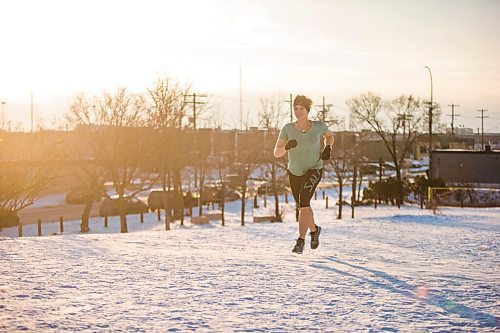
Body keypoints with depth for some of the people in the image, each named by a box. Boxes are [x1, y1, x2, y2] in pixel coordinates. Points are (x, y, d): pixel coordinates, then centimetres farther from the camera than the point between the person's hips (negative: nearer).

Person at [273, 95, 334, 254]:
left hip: (314, 170, -3)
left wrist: (328, 148, -4)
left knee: (304, 200, -26)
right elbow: (276, 153, -11)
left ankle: (301, 240, -23)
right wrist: (287, 147, -31)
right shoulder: (288, 128, -9)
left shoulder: (318, 126, -8)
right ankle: (314, 229, 47)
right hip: (294, 172, 3)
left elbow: (329, 136, 15)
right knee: (302, 206, 17)